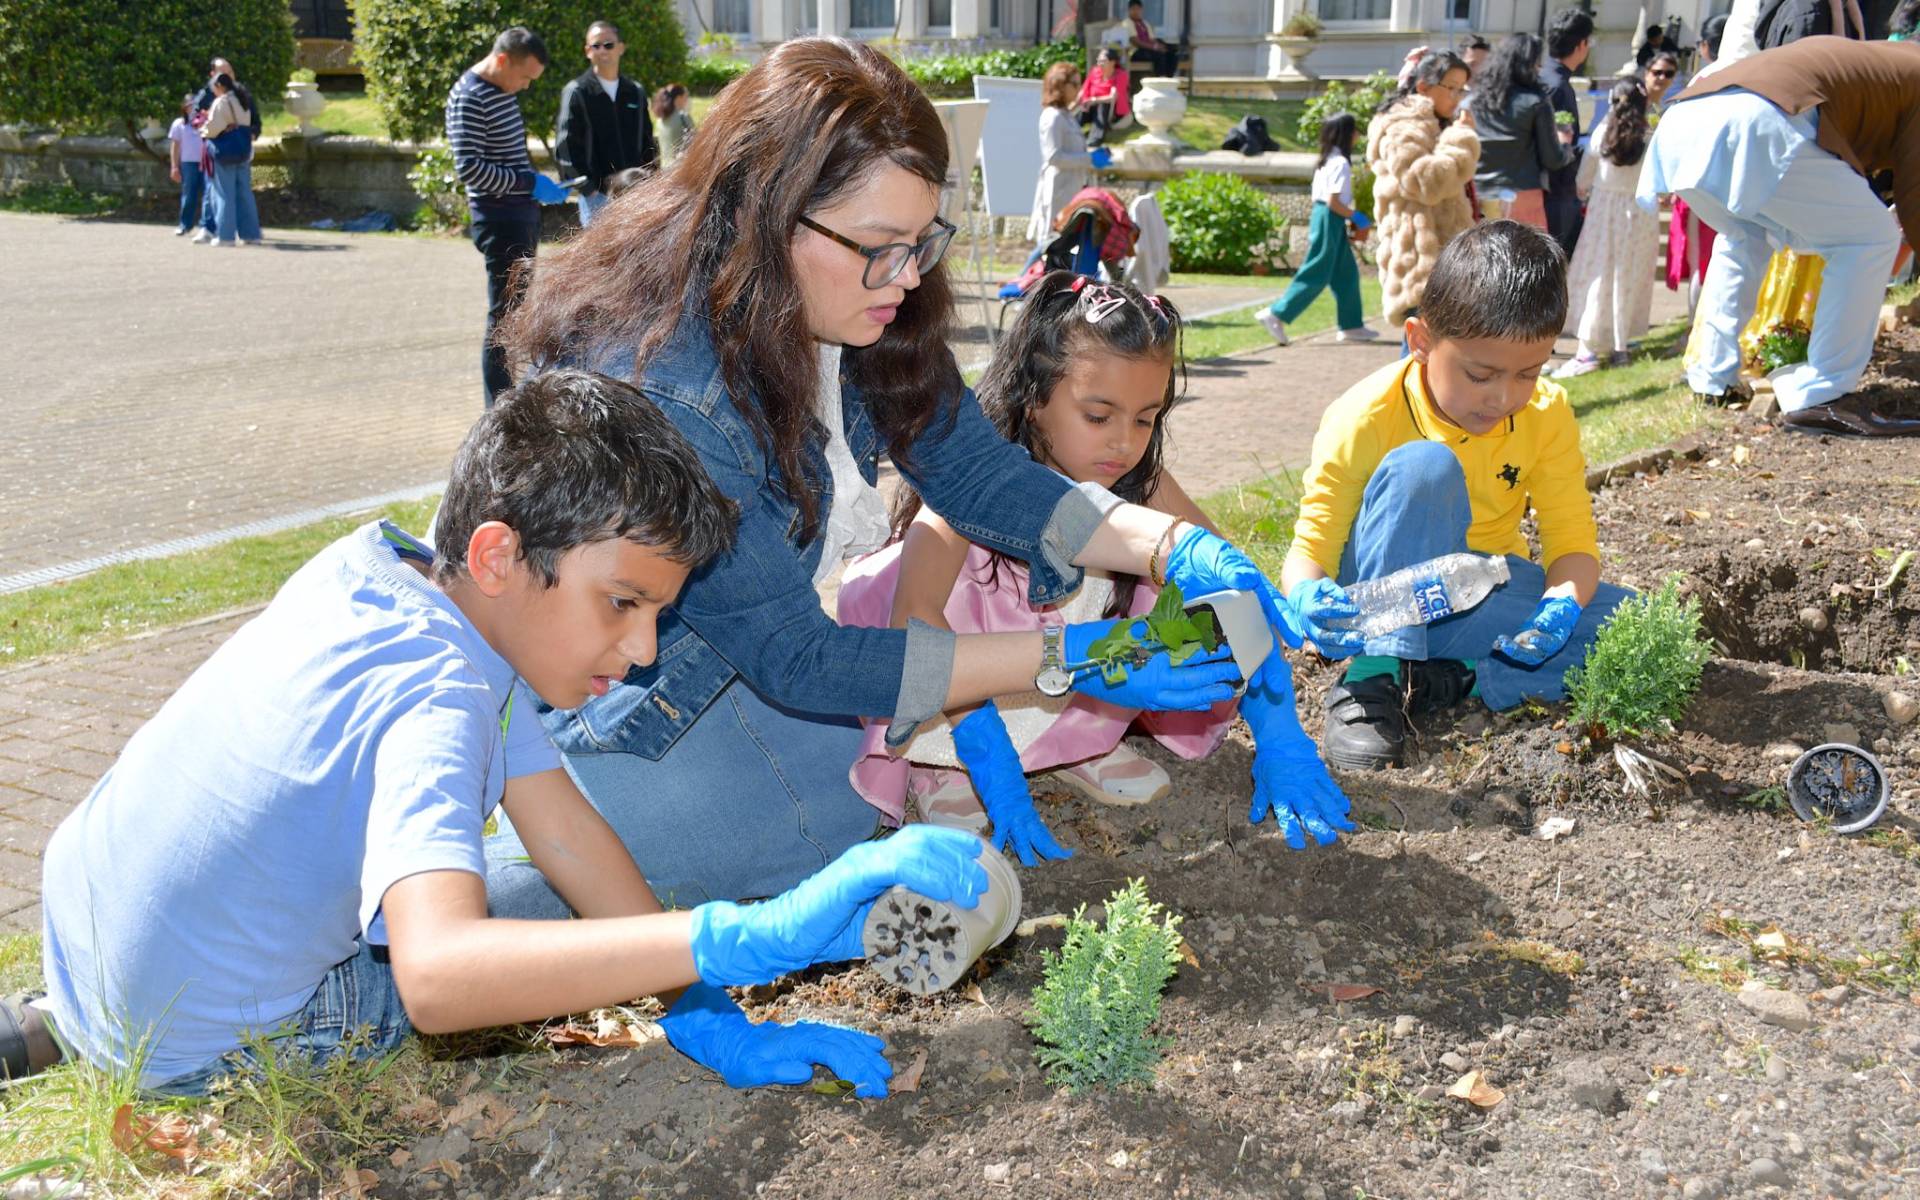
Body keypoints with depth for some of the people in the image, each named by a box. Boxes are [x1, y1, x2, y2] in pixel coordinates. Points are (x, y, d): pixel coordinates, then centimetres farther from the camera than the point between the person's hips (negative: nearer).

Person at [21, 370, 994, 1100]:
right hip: (198, 1051, -7)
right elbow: (436, 978, -53)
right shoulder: (435, 697, -35)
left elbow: (565, 829, -10)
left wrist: (707, 1019, -14)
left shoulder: (378, 559, -8)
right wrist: (757, 937, -58)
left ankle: (69, 1022, 28)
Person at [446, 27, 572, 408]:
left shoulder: (504, 90, 13)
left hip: (522, 213, 10)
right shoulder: (468, 98, -16)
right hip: (498, 218, -10)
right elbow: (469, 167, -23)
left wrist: (538, 184, 11)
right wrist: (530, 183, -23)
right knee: (504, 317, -7)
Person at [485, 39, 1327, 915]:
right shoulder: (658, 394, -35)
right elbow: (798, 659, -29)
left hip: (747, 655, 7)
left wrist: (1176, 548, -23)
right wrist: (1065, 658, -33)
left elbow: (976, 472, -7)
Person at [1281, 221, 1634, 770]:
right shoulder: (1365, 419, -20)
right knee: (1423, 466, -33)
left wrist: (1562, 605, -32)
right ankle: (1374, 674, -31)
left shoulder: (1548, 415, -8)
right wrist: (1307, 596, -45)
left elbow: (1573, 542, -8)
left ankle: (1435, 682, -26)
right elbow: (1310, 548, -21)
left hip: (1483, 590, 4)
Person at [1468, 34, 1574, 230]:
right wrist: (1565, 143, 19)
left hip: (1479, 197, 3)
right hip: (1521, 197, -3)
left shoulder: (1471, 102, 4)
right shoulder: (1536, 104, -5)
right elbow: (1552, 160, 0)